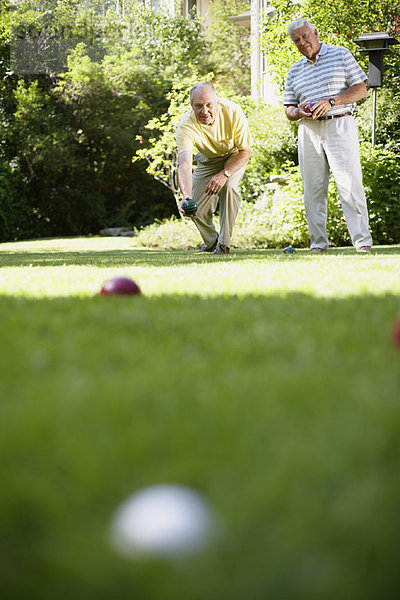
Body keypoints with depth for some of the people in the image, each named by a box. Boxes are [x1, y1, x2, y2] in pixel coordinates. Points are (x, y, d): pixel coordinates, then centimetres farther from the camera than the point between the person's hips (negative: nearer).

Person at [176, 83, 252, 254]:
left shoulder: (233, 112, -34)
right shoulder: (186, 126, -34)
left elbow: (245, 151, -23)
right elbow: (184, 164, -46)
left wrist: (224, 174, -38)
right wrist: (186, 195, -64)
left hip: (234, 156, -2)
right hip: (207, 159, 2)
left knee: (228, 186, -31)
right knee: (196, 210, -7)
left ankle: (224, 242, -15)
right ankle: (211, 241, 27)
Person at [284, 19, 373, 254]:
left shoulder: (341, 55, 8)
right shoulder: (295, 70, 19)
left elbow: (361, 89, 1)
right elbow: (289, 110, 20)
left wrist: (330, 102, -11)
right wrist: (298, 112, -5)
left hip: (339, 125, -4)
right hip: (309, 131, 4)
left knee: (350, 184, -12)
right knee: (313, 189, 0)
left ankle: (363, 242, -13)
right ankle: (318, 243, 6)